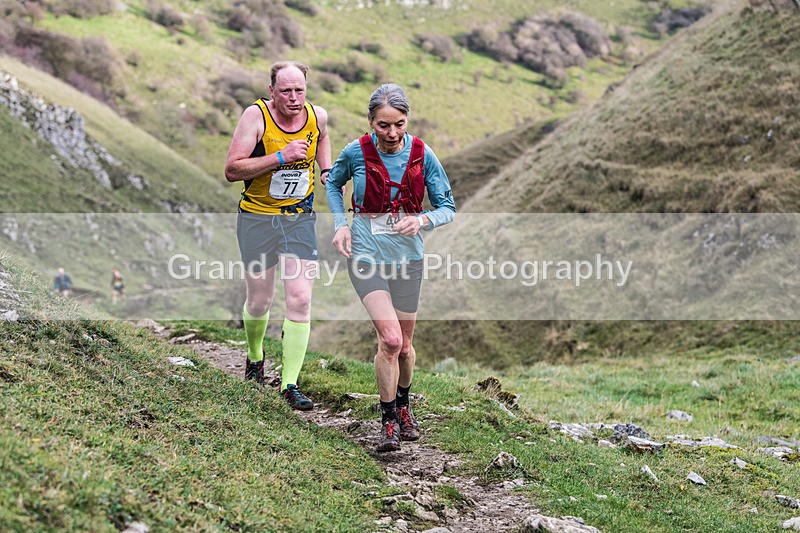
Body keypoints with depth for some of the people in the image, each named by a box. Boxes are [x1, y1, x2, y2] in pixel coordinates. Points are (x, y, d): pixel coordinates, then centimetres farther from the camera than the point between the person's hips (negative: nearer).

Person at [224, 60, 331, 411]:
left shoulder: (318, 116, -2)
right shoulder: (256, 116, -14)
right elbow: (232, 171, -21)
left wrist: (327, 170, 8)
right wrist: (280, 157, -28)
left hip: (300, 218, 2)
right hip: (257, 219, -2)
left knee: (300, 300, -10)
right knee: (259, 302, 8)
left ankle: (290, 384, -4)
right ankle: (255, 357, 40)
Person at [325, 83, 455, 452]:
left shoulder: (422, 154, -7)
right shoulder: (356, 152, -9)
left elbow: (448, 207, 0)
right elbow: (333, 183, 13)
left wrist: (423, 220, -21)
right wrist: (341, 224, 0)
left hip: (407, 256, 2)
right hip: (366, 254, -2)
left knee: (404, 344, 13)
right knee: (390, 339, -17)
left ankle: (403, 406, 41)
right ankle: (388, 421, 1)